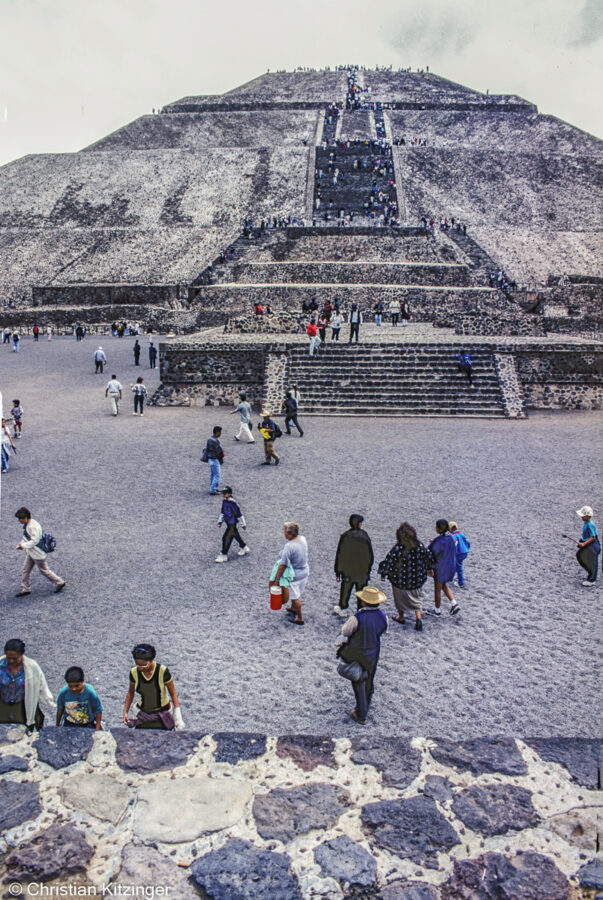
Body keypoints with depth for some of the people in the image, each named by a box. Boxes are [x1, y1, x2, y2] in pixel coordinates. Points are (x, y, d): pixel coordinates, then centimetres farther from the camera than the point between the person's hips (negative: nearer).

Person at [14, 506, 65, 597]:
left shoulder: (33, 526, -29)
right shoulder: (26, 525, 3)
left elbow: (34, 541, -29)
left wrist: (23, 545, -19)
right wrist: (21, 543, -1)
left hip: (38, 554, -10)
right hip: (31, 552, 10)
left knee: (44, 571, 5)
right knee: (25, 570, 14)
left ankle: (59, 583, 20)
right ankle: (25, 589, 26)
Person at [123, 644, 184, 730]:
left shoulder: (163, 671, -20)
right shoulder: (134, 672, -11)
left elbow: (173, 693, -9)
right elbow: (130, 693, 8)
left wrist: (178, 716, -12)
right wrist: (125, 712, 0)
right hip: (143, 716, 2)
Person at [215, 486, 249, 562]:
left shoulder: (233, 502, -24)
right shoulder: (224, 501, 2)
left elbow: (239, 514, -17)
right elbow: (223, 512, 18)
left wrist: (243, 524, -11)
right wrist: (220, 521, 17)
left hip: (232, 524, -9)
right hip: (228, 523, 9)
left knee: (226, 538, -9)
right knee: (236, 535, 22)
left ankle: (224, 555, 0)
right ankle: (244, 548, 42)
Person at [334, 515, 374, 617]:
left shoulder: (345, 536, -15)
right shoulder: (364, 535, -13)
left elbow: (339, 555, -11)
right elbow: (370, 554, -5)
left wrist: (337, 572, -2)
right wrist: (368, 568, 10)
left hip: (348, 571, 0)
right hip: (363, 571, 0)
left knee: (345, 590, 18)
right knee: (361, 591, 15)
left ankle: (342, 609, 34)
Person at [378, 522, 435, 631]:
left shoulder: (398, 548, -22)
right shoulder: (419, 546, -11)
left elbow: (388, 562, -19)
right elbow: (430, 560, 2)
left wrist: (383, 574, -4)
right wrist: (428, 569, 21)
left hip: (400, 580, -2)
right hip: (416, 580, 2)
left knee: (400, 599, 21)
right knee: (417, 599, 18)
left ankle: (401, 617, 38)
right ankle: (418, 617, -2)